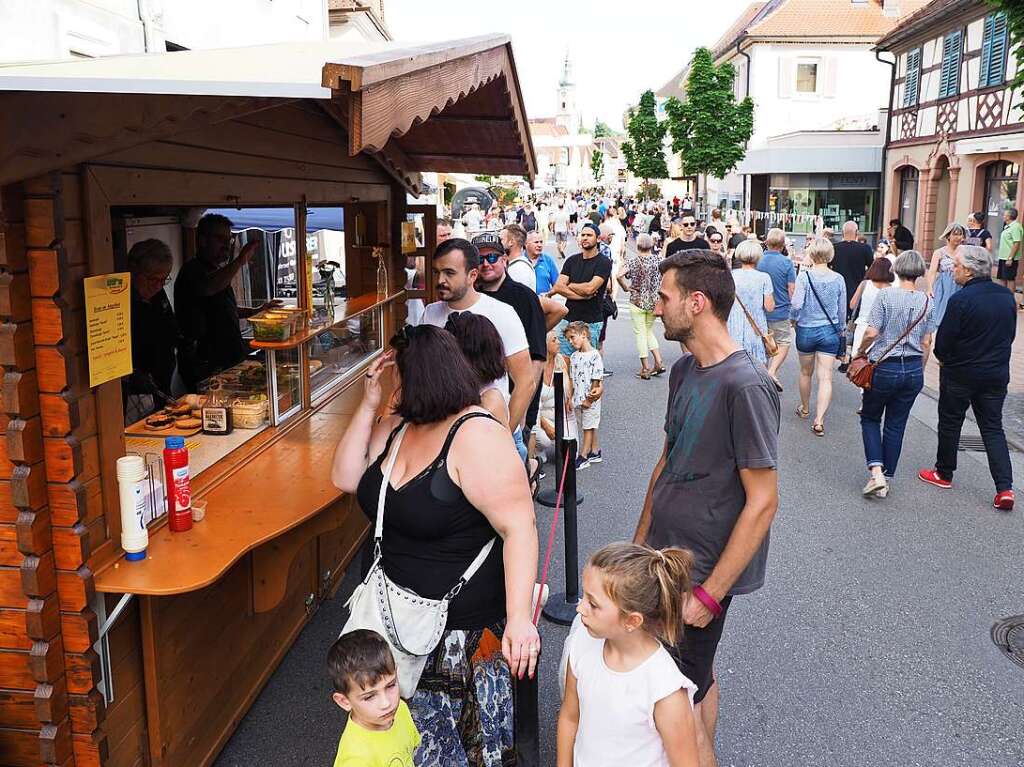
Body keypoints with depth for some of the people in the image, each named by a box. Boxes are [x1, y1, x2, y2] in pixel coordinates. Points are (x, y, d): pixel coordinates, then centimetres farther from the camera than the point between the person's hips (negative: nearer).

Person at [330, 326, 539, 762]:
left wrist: (519, 618, -35)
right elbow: (346, 480, 0)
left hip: (465, 628, -7)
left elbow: (518, 528, -28)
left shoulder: (476, 436, -23)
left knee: (466, 742, 12)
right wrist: (368, 406, -7)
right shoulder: (396, 425, 2)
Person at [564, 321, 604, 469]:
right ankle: (595, 452, 26)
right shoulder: (573, 357, 7)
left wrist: (589, 399, -14)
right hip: (577, 399, 7)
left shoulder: (594, 355, -14)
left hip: (590, 398, -7)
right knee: (586, 426, 14)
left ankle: (583, 456, 4)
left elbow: (596, 380, -14)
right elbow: (572, 379, 10)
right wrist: (570, 398, 4)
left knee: (589, 426, 2)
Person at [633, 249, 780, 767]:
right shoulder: (684, 370, 4)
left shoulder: (745, 386, -21)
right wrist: (639, 544, 15)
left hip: (702, 573, -7)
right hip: (665, 559, 7)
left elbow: (763, 501, -20)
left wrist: (710, 594, -18)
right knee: (697, 676, 21)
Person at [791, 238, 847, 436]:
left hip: (806, 330, -1)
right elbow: (842, 310, 5)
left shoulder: (804, 276, -12)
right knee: (825, 377, -1)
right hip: (830, 331, 1)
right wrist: (840, 330, 20)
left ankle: (805, 409, 38)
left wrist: (793, 318, 2)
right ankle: (819, 420, -10)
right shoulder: (838, 279, -3)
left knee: (806, 372, 19)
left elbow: (797, 304, -19)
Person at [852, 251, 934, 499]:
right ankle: (886, 480, 19)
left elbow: (871, 332, -15)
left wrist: (860, 352, 3)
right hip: (913, 371, 3)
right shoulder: (927, 301, 1)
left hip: (885, 367, -3)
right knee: (896, 425, 13)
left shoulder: (886, 295, -11)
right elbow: (926, 343, 5)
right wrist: (919, 371, 17)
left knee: (870, 418, 14)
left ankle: (876, 471, -3)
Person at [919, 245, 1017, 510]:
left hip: (961, 374, -5)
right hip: (997, 374, 5)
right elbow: (1011, 334, 10)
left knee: (950, 423, 13)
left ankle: (944, 474, 27)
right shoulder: (1007, 296, 0)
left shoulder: (961, 300, -20)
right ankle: (1005, 487, 1)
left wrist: (944, 359, 4)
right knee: (993, 428, 10)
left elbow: (943, 341, -16)